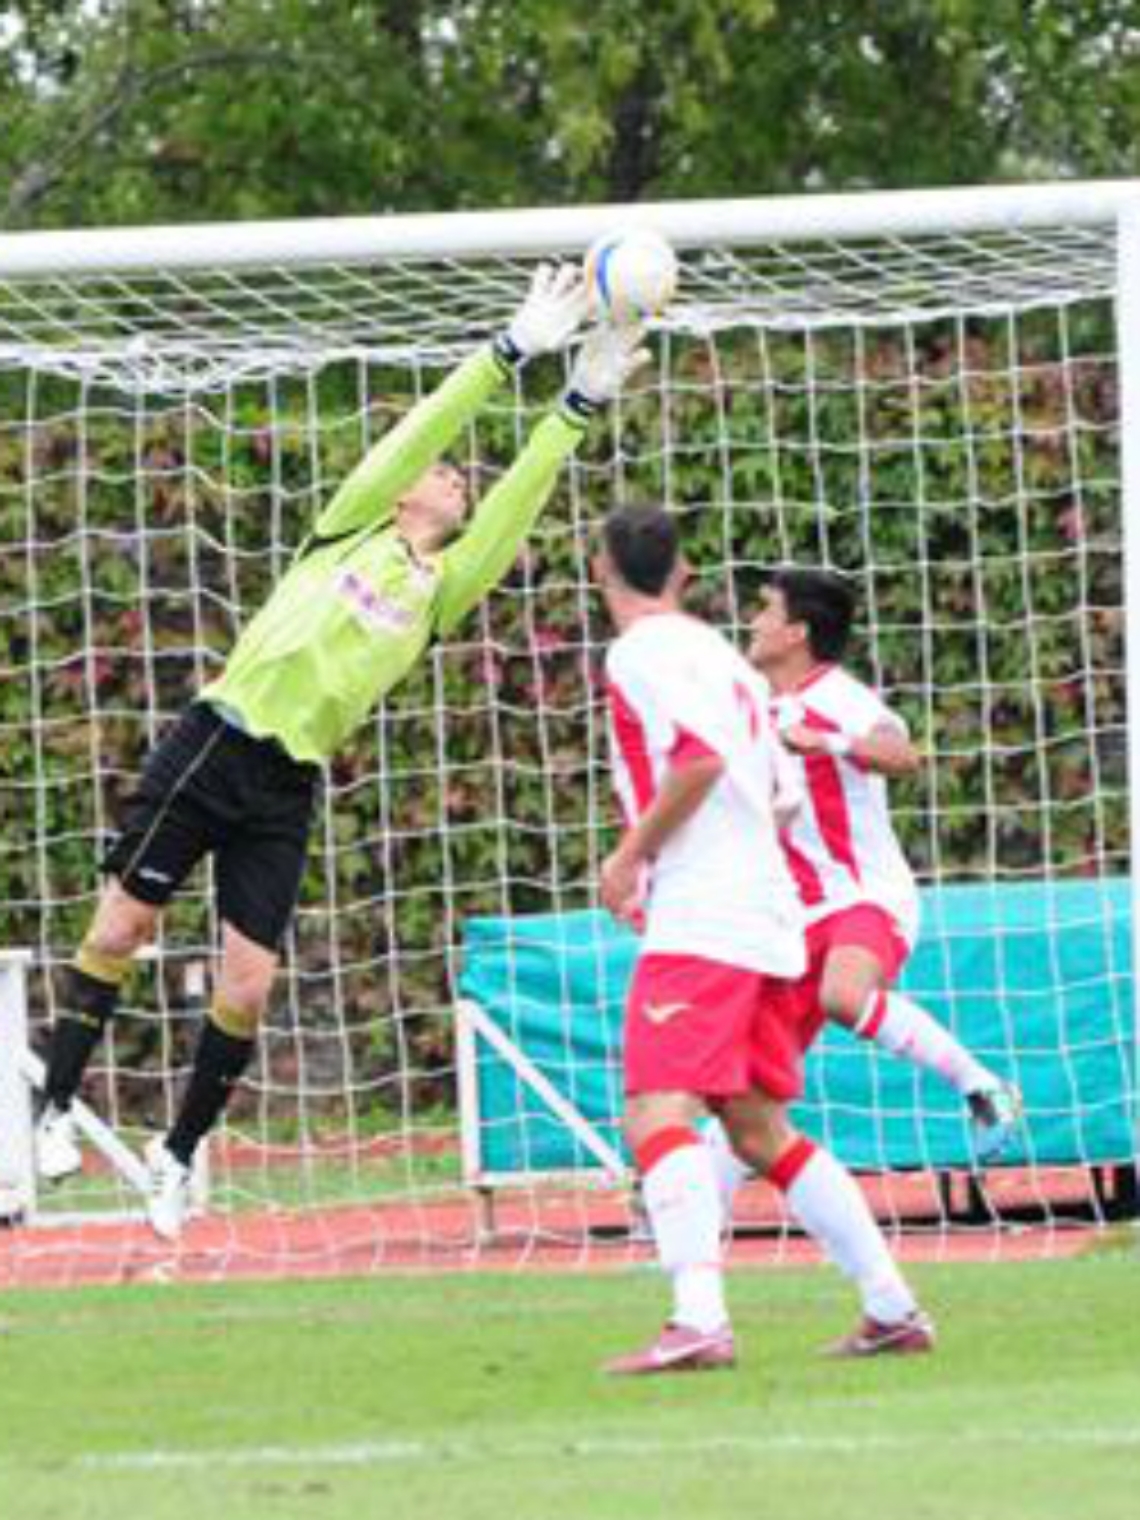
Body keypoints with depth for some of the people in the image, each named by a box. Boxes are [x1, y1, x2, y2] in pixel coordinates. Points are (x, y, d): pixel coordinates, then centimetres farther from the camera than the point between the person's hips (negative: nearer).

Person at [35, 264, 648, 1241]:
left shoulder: (442, 591, 14)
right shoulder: (352, 529, 7)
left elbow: (518, 500, 6)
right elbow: (421, 431, -1)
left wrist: (580, 406, -1)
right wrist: (512, 352, -4)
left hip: (287, 791, 3)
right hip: (213, 746, -3)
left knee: (247, 989, -3)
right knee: (121, 925, -6)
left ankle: (180, 1150, 15)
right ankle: (56, 1108, 6)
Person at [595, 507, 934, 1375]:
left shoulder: (640, 652, -5)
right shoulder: (720, 655, 21)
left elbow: (700, 756, -21)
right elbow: (782, 798, 22)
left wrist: (632, 856, -11)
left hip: (697, 921, -9)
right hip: (766, 917, 9)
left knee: (659, 1114, -18)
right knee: (759, 1131, 16)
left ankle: (700, 1319, -35)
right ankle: (892, 1309, 15)